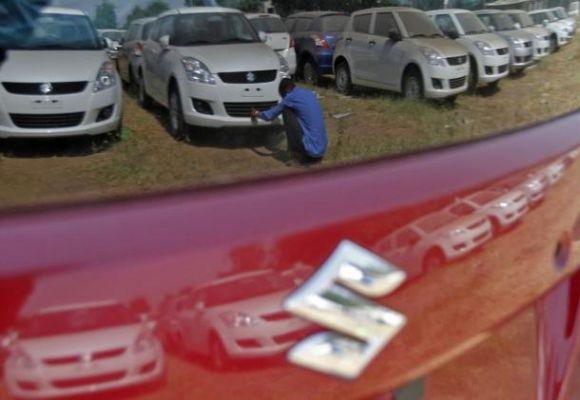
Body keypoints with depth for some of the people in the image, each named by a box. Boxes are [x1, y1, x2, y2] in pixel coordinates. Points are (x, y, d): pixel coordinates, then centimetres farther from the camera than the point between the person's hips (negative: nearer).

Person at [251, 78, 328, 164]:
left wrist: (257, 114, 30)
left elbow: (270, 115, 9)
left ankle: (296, 152, 5)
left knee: (287, 112, 1)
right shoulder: (310, 93, 17)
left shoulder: (291, 97, -4)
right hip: (323, 148, 8)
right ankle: (316, 155, 14)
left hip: (311, 149, -7)